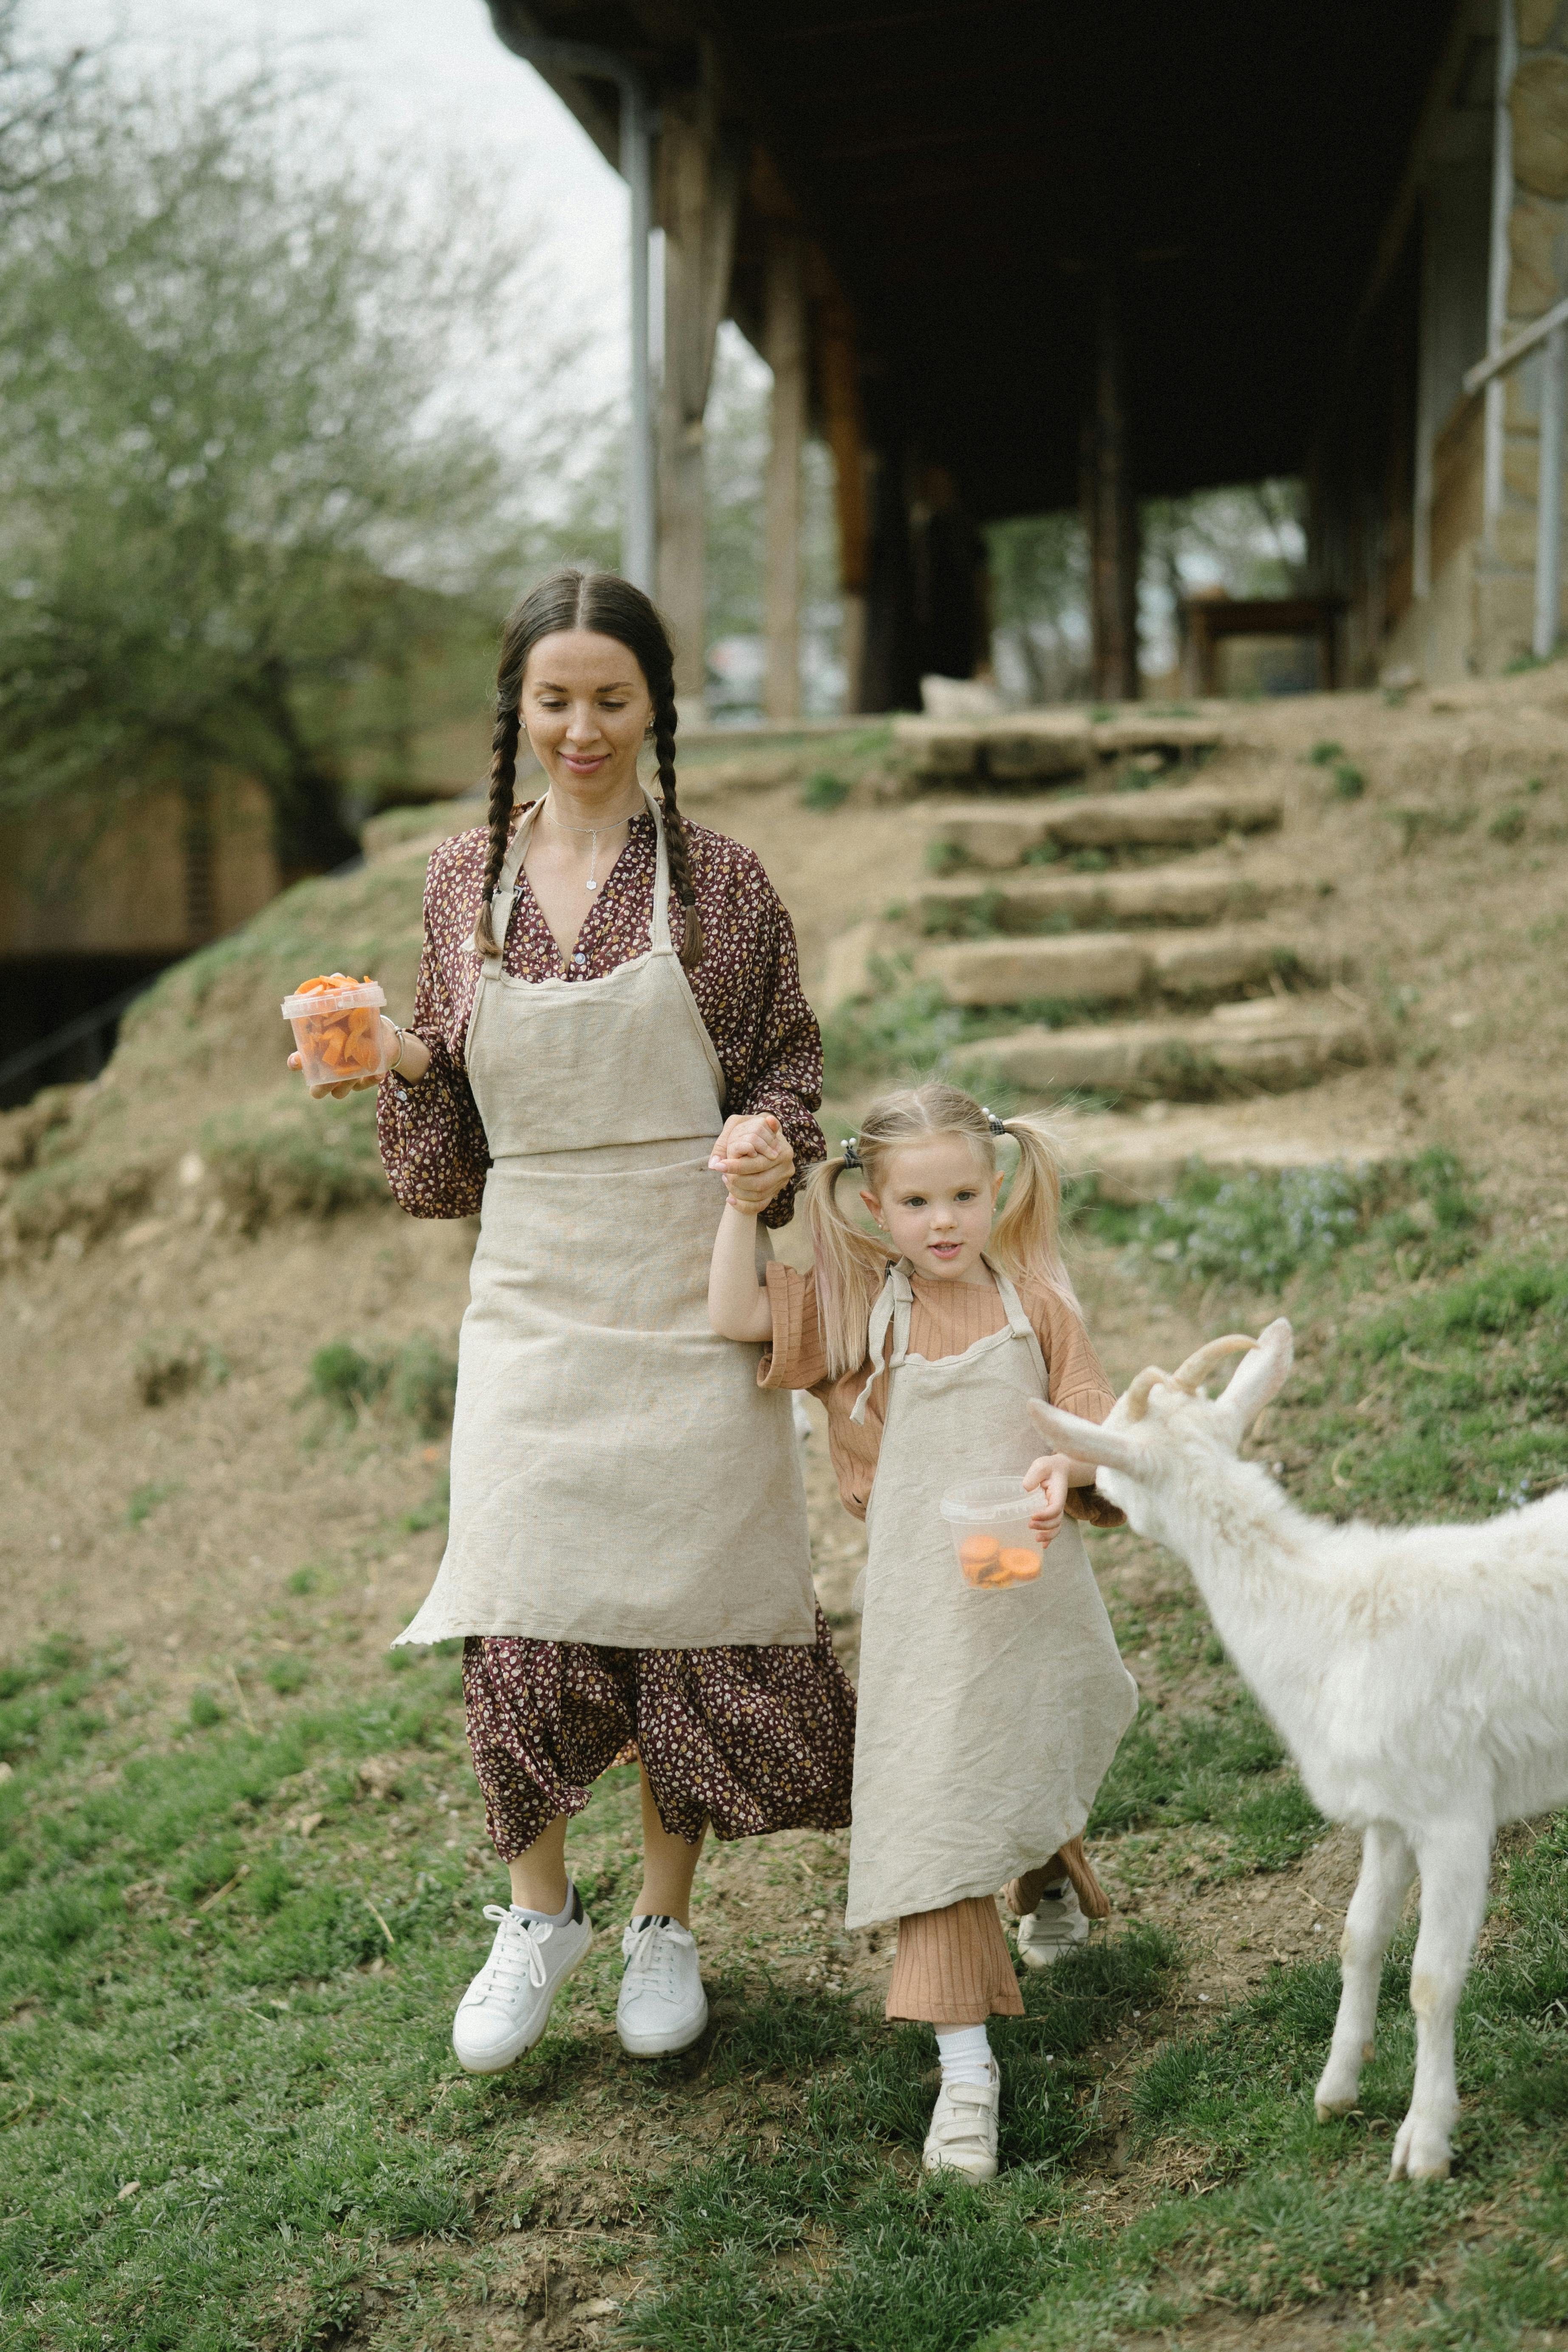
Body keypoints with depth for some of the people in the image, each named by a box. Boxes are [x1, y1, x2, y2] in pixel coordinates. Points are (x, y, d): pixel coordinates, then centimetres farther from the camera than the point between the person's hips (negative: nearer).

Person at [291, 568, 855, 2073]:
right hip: (533, 1295, 2)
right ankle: (537, 1911, 22)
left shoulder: (716, 880, -1)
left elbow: (788, 1060, 6)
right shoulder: (465, 879, 6)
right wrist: (402, 1062, -7)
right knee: (517, 1609, -1)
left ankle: (665, 1921, 25)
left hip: (688, 1288, -1)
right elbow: (451, 1137, 13)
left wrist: (772, 1140, -15)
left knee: (689, 1600, 4)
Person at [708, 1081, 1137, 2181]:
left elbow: (1096, 1424, 0)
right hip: (924, 1606, -1)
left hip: (1035, 1589, 2)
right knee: (935, 1815, -6)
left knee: (1038, 1772, 23)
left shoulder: (1036, 1303, 0)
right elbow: (736, 1316, -9)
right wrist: (743, 1207, -17)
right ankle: (966, 2066, 0)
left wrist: (1065, 1471, -21)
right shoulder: (858, 1307, -2)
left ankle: (1054, 1874, 61)